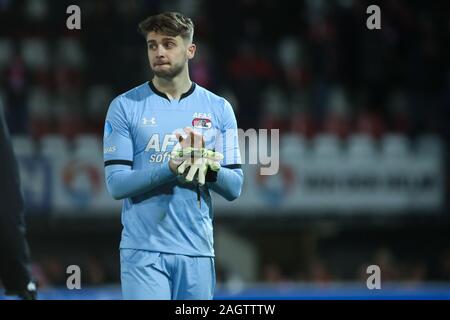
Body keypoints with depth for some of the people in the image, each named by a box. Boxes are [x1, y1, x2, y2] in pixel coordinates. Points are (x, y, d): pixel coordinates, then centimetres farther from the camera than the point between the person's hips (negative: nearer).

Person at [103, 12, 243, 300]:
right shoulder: (124, 107, 2)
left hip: (198, 252, 3)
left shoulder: (219, 109, 9)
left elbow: (234, 188, 7)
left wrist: (209, 168, -14)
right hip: (143, 251, -3)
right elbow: (116, 184, -6)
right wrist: (170, 168, -19)